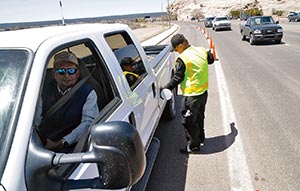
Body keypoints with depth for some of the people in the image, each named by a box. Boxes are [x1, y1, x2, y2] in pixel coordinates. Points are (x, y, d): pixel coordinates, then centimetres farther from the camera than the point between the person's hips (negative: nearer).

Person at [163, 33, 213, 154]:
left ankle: (193, 146, 17)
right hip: (203, 91, 8)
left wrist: (165, 89, -9)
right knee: (199, 117, 26)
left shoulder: (182, 59, -21)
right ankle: (200, 137, 43)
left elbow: (177, 78, -18)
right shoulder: (202, 51, 0)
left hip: (191, 95, -8)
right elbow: (211, 60, 18)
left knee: (188, 121, 6)